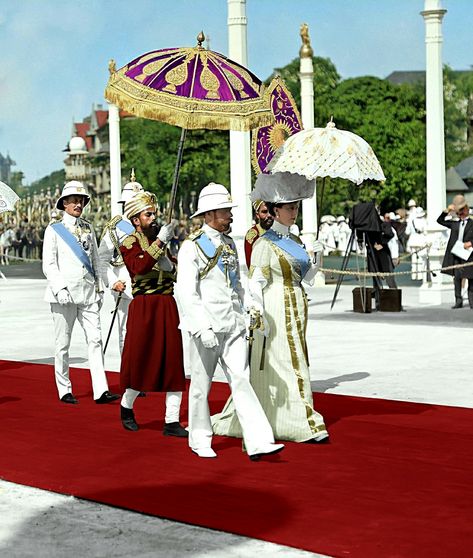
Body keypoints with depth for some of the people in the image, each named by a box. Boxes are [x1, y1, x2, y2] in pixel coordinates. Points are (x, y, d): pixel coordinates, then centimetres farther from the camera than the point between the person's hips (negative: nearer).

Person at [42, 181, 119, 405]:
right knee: (63, 344, 3)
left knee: (95, 339, -5)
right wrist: (60, 289, -15)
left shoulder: (88, 228, 14)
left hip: (88, 293, 4)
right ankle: (65, 390, 14)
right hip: (64, 294, -4)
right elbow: (49, 265, -5)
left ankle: (101, 390, -8)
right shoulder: (54, 230, 0)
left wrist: (99, 288, 13)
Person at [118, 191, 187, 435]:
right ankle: (126, 407, 28)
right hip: (144, 307, -6)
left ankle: (172, 422, 2)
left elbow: (174, 276, 23)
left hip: (168, 307, 6)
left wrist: (169, 267, 1)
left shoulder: (160, 239, 17)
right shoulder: (129, 243, -2)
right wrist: (159, 243, -25)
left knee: (173, 362, 0)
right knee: (140, 360, 2)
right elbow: (139, 267, -23)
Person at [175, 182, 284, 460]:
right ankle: (200, 440, 22)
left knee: (241, 380, -2)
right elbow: (186, 292, -15)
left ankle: (258, 442, -8)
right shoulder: (192, 247, -8)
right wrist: (202, 328, -21)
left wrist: (243, 320, 17)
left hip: (233, 327, 5)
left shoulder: (230, 243, 13)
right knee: (201, 385, 7)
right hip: (207, 327, -5)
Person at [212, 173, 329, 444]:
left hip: (297, 309, 8)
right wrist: (259, 317, -18)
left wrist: (318, 256, 0)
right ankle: (306, 424, -3)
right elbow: (255, 284, -12)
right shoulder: (265, 243, -9)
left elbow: (306, 277, 15)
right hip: (276, 311, -8)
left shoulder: (295, 240, 13)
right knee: (290, 364, -7)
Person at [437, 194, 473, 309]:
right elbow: (440, 221, 17)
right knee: (457, 277, 1)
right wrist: (447, 211, 7)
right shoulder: (455, 224, 16)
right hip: (456, 254, 3)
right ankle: (458, 300, 5)